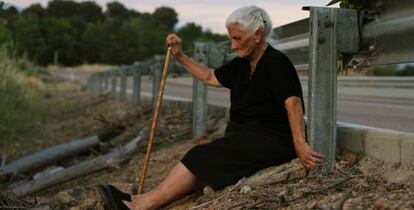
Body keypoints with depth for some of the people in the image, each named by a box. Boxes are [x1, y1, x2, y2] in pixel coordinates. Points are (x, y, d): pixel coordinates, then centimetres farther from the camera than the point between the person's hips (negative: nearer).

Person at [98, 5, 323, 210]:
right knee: (201, 169, -11)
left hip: (272, 142, -8)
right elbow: (210, 77, 25)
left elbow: (293, 102, -26)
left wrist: (300, 143, -37)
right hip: (246, 135, 8)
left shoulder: (276, 63, -14)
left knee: (202, 158, -18)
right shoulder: (243, 63, 12)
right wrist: (180, 56, 19)